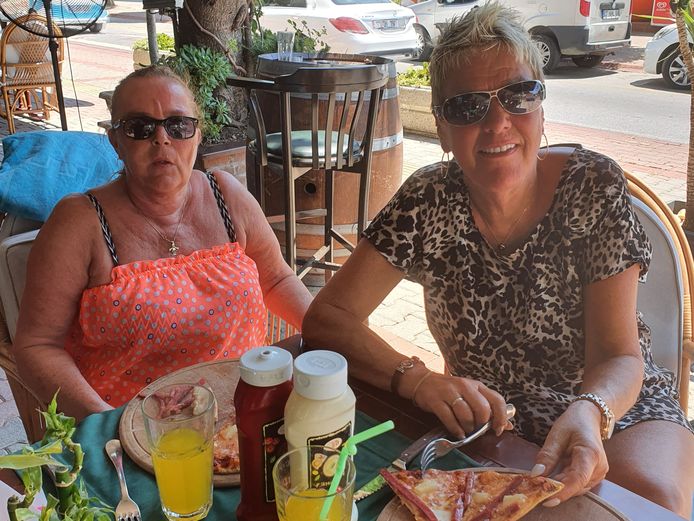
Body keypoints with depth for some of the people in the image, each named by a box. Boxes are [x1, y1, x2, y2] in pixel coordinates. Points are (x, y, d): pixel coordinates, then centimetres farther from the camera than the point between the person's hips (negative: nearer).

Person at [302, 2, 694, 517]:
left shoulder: (594, 187, -15)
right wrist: (414, 377, -32)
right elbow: (325, 317, -15)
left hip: (615, 402, -1)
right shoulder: (429, 202, -13)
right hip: (485, 414, 2)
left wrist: (588, 414, -39)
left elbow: (617, 354, -16)